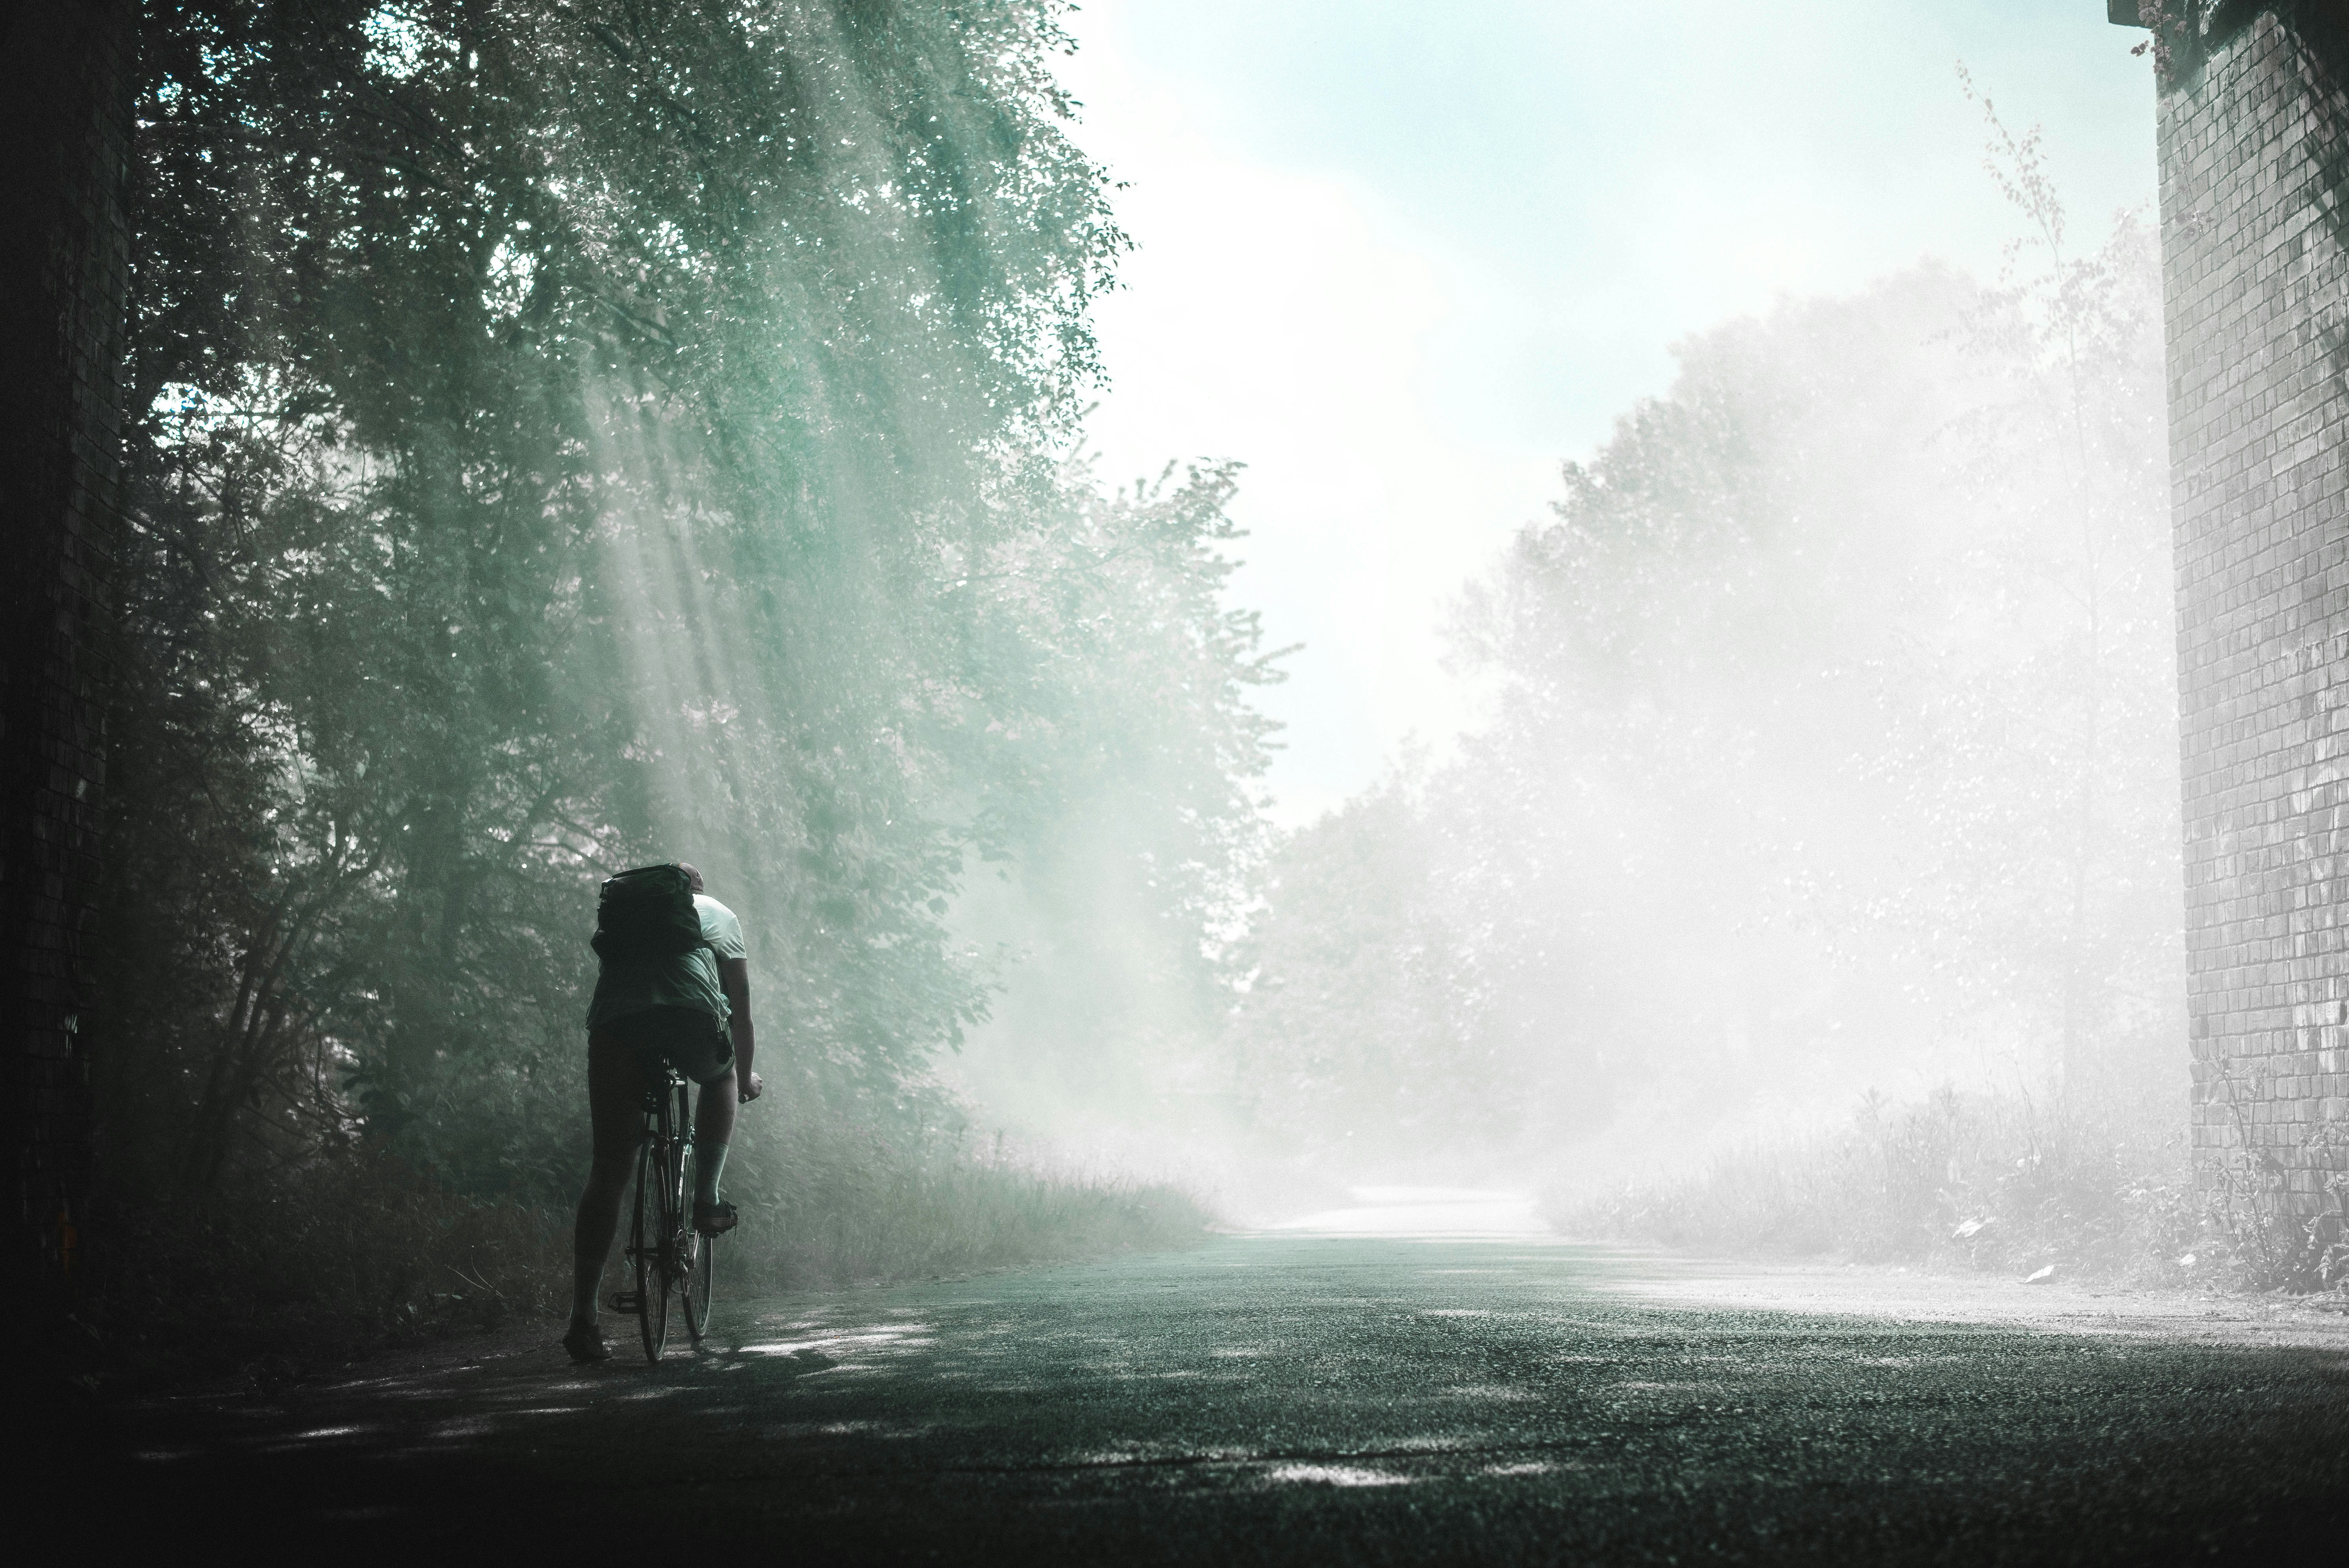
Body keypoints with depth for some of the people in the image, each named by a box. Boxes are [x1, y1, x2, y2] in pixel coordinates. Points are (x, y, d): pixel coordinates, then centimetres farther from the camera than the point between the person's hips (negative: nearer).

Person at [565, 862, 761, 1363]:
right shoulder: (717, 914, 32)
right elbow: (740, 1006, 36)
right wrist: (746, 1077, 49)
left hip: (614, 1022, 2)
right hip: (691, 1015, -2)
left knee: (609, 1170, 4)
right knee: (720, 1075, 35)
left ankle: (583, 1318, -1)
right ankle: (706, 1199, 24)